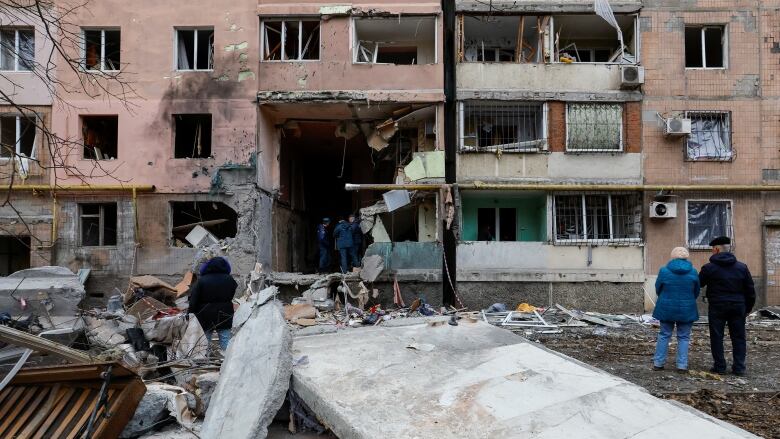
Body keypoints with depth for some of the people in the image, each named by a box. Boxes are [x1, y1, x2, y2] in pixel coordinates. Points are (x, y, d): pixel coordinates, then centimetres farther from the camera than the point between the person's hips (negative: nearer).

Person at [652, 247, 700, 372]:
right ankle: (682, 365, 6)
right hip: (686, 310, 0)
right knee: (683, 337, 9)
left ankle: (658, 363, 12)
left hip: (666, 308, 0)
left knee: (664, 335, 10)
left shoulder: (664, 270, -8)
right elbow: (696, 292, 6)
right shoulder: (693, 272, -4)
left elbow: (658, 289, 1)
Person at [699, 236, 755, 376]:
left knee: (717, 337, 5)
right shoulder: (742, 267, 3)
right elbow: (750, 290, 7)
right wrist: (748, 307, 16)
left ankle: (719, 366, 5)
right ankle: (739, 367, 10)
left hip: (717, 307, -3)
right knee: (739, 337, 10)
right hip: (737, 307, 3)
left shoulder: (709, 268, -7)